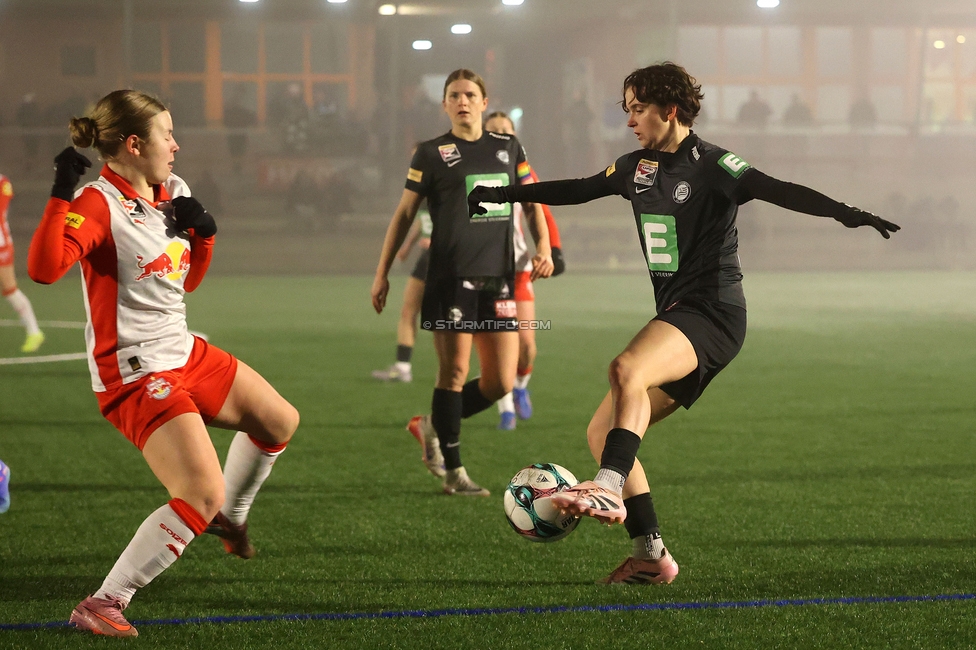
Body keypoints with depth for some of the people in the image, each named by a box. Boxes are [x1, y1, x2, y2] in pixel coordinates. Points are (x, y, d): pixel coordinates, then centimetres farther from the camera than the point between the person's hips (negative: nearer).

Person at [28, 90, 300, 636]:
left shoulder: (173, 192, 7)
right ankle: (102, 605, -15)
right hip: (135, 376, -9)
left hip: (184, 356, 9)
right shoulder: (99, 205, -19)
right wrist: (61, 196, -43)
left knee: (280, 422, 24)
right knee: (204, 496, -21)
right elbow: (44, 268, -37)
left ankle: (231, 517, 48)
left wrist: (203, 232, 1)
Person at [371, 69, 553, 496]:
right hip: (450, 279, -4)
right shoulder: (432, 153, 2)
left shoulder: (508, 148, 12)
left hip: (498, 277, 4)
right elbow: (405, 212, 4)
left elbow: (531, 202, 20)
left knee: (500, 383, 2)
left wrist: (543, 245, 3)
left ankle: (433, 427, 25)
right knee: (454, 372, -4)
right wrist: (382, 273, 1)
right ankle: (454, 473, 7)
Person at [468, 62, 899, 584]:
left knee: (626, 369, -36)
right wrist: (504, 194, 36)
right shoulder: (638, 166, 14)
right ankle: (649, 555, 4)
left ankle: (608, 490, -45)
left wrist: (845, 213, -35)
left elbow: (777, 191, -21)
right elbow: (578, 190, 29)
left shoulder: (711, 165, -8)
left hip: (713, 311, -9)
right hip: (674, 315, 9)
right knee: (602, 432, 3)